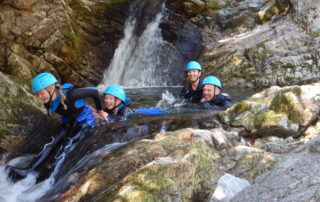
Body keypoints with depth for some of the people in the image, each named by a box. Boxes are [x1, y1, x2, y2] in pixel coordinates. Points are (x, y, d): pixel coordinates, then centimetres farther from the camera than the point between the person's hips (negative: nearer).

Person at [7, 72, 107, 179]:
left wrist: (100, 110, -11)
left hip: (84, 120, -4)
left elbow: (94, 92, -25)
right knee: (53, 143, -16)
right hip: (67, 122, 4)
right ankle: (28, 170, -28)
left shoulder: (70, 95, -35)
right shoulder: (48, 102, -13)